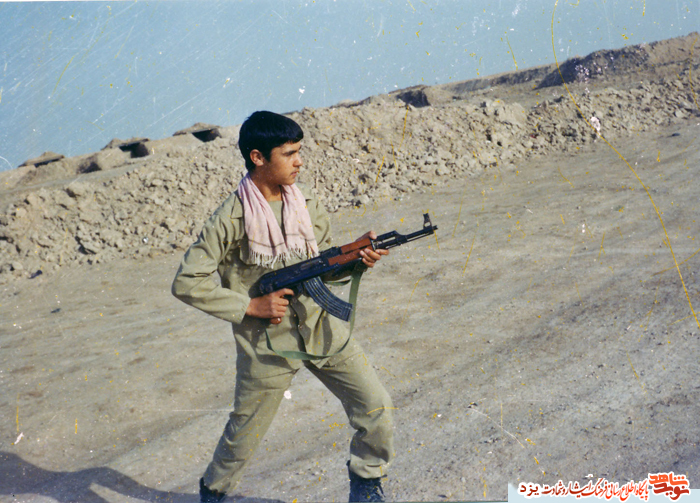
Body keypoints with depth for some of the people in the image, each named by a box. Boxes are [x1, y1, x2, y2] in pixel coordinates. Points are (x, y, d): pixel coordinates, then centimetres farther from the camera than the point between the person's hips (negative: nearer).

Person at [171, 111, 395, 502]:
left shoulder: (307, 205, -1)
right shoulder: (231, 220, -16)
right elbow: (187, 283, -15)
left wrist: (358, 258, -13)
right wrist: (251, 305, -18)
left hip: (320, 327, 4)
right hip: (267, 342, -4)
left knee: (376, 407, 0)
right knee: (244, 434, 11)